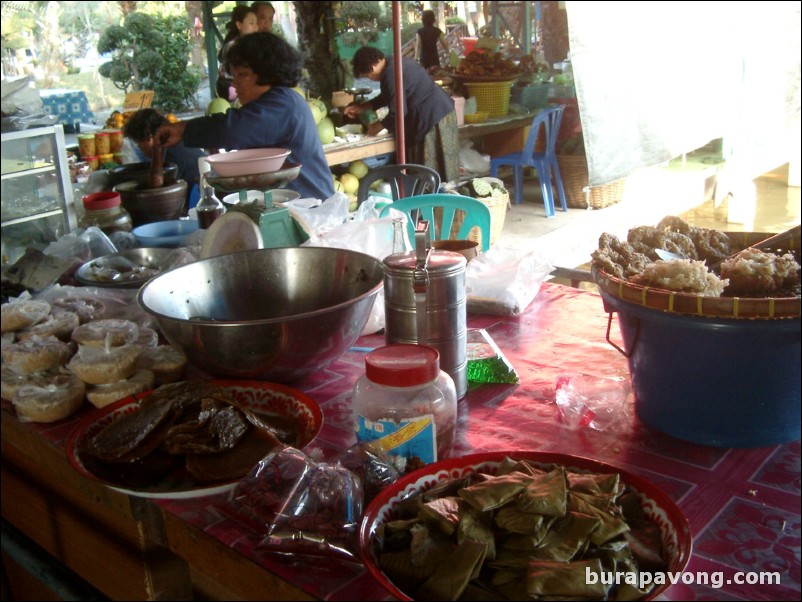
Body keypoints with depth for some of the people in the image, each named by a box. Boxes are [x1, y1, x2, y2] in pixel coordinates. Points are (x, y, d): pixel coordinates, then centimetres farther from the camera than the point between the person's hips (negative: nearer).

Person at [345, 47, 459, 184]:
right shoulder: (394, 64, 12)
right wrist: (363, 107, 19)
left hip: (434, 116, -10)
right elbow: (388, 97, 24)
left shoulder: (391, 74, -21)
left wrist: (378, 126, -4)